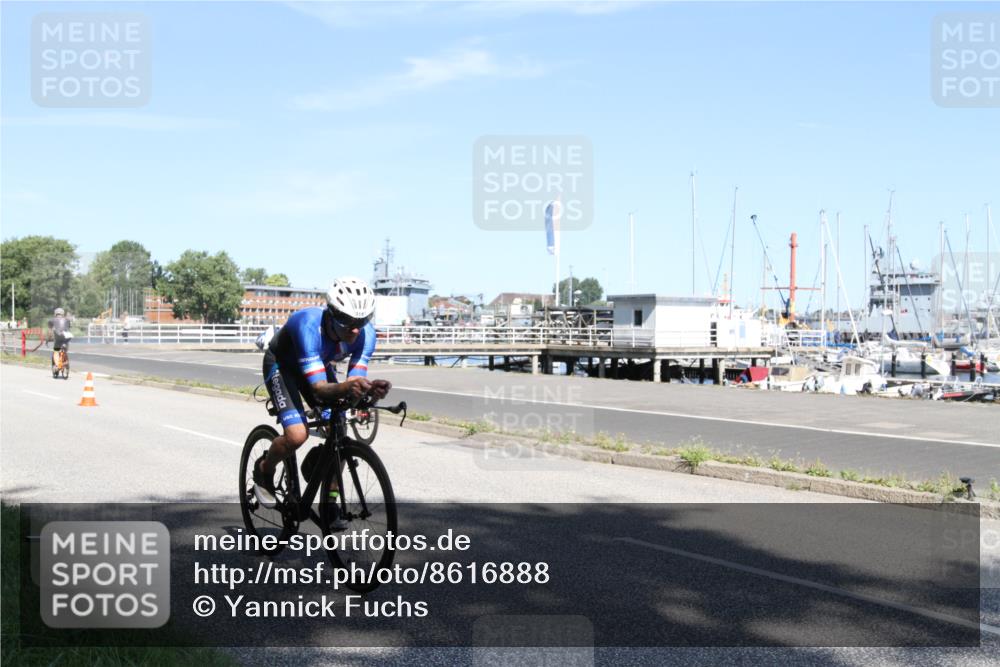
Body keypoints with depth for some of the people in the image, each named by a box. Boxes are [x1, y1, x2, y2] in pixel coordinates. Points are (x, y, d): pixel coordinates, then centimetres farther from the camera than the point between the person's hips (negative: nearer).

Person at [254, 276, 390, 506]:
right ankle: (263, 471, 9)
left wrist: (370, 388, -52)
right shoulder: (309, 325, -42)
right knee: (297, 435, -23)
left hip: (320, 364, 5)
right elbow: (319, 388, -44)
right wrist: (346, 387, -64)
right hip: (281, 364, -5)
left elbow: (356, 378, -30)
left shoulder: (365, 332, -27)